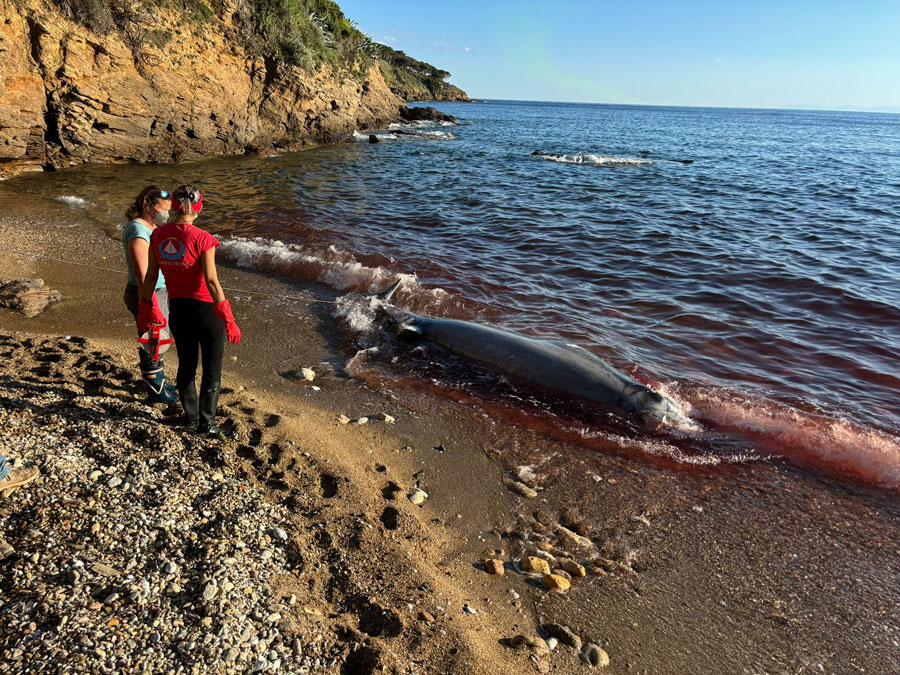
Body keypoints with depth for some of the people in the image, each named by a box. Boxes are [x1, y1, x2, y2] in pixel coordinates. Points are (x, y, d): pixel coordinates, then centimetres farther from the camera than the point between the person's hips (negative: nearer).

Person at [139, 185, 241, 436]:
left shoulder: (158, 235, -2)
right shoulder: (202, 239, -18)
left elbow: (150, 276, 4)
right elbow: (212, 282, -21)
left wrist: (146, 307, 17)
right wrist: (228, 320, -18)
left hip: (177, 309, 5)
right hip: (206, 309, -5)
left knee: (186, 365, 21)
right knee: (212, 367, 12)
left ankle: (191, 415, 37)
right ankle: (206, 422, 21)